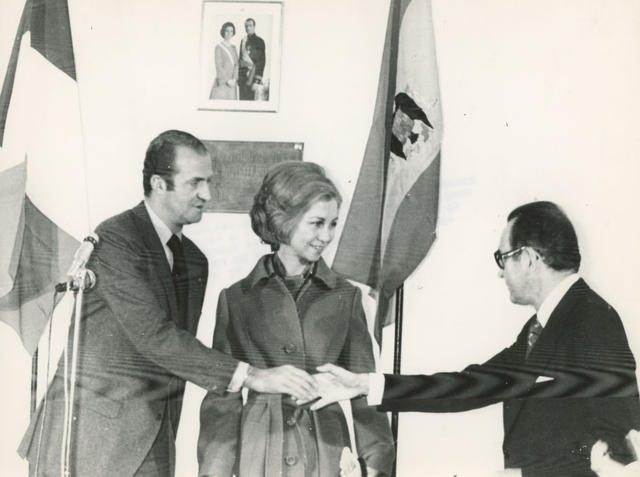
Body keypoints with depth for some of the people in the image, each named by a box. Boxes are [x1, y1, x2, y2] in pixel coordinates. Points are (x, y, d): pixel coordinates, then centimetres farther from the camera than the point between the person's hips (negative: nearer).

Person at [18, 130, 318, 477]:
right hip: (91, 435, -6)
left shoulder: (195, 262, 11)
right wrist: (251, 376, -24)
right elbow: (153, 336, -22)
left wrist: (165, 443, 14)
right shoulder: (114, 240, -13)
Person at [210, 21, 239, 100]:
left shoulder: (233, 48, 15)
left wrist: (234, 79, -6)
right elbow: (218, 66, -8)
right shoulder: (219, 47, -3)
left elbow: (236, 65, 9)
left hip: (232, 83, 5)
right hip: (222, 82, -5)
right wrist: (227, 80, -14)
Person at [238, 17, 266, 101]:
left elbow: (262, 61, -8)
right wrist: (238, 76, 12)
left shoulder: (259, 41, -4)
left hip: (252, 75, -6)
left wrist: (257, 80, -14)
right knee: (242, 99, 4)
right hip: (242, 77, 6)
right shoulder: (243, 41, 16)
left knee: (249, 99, -11)